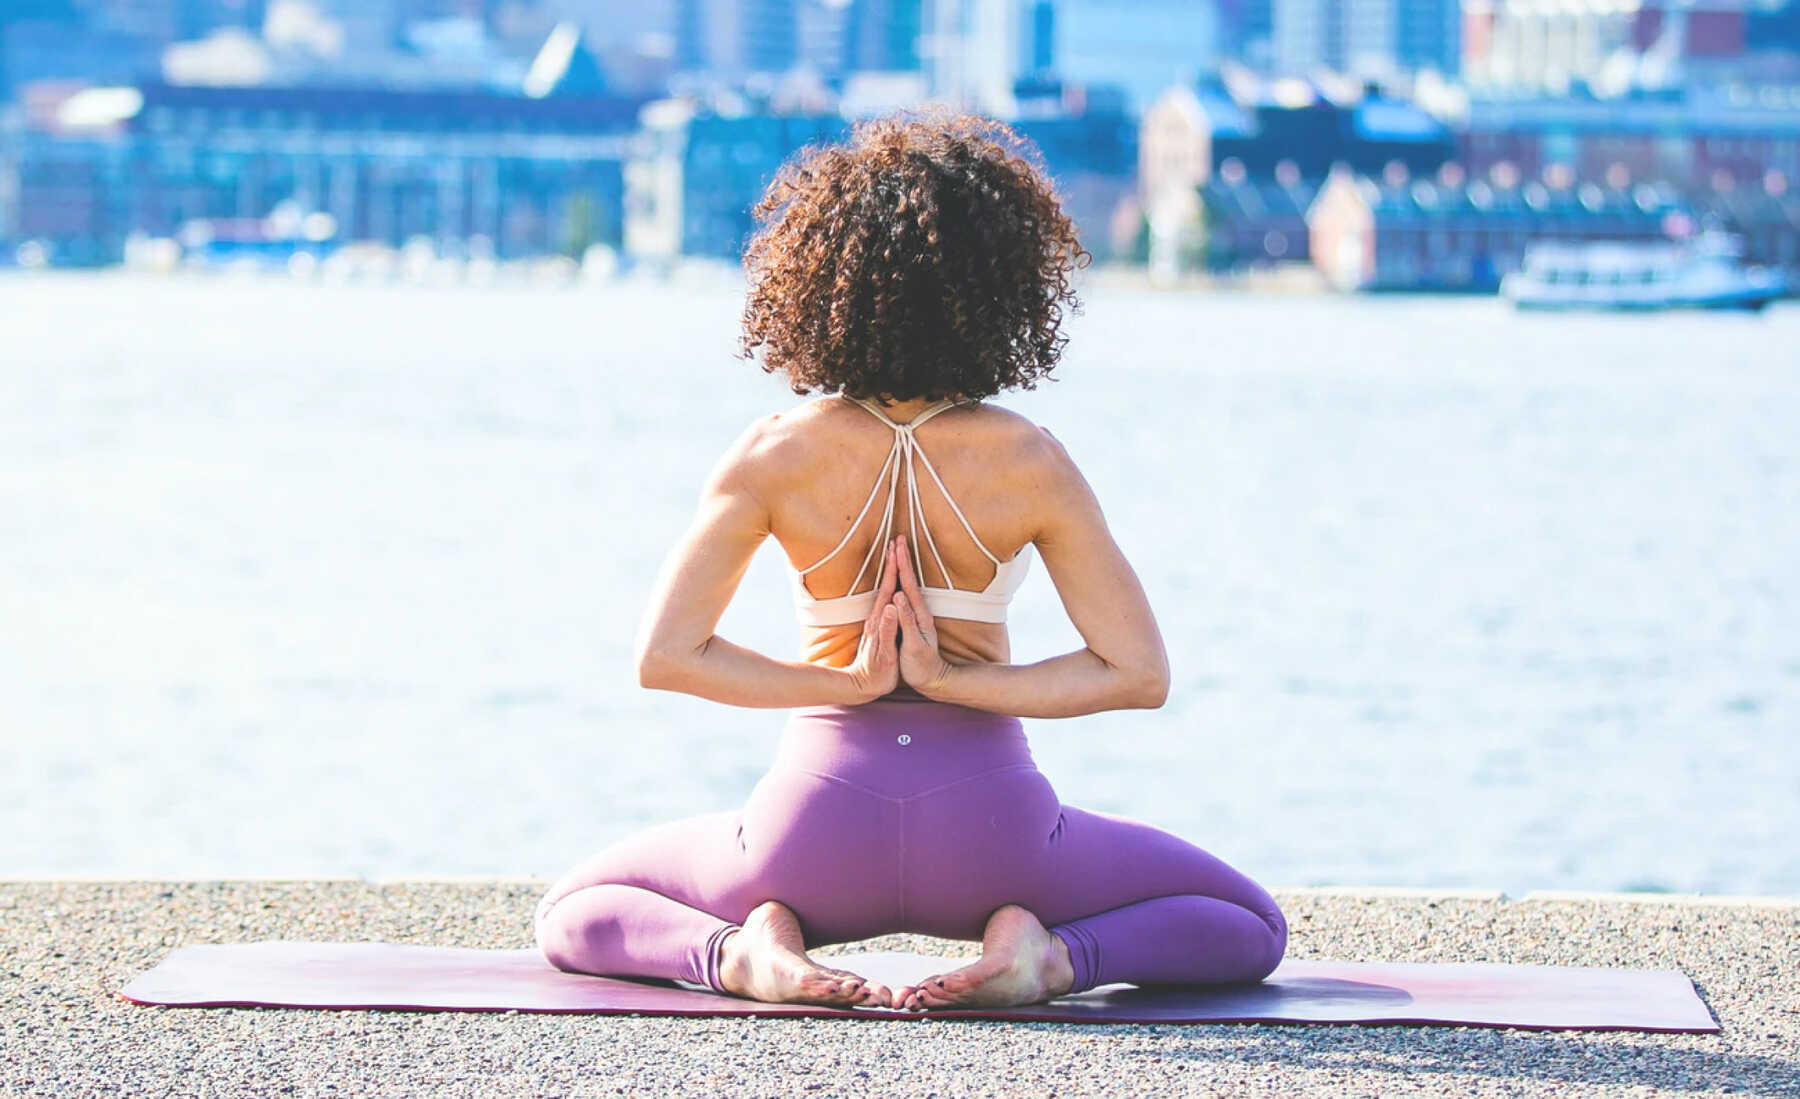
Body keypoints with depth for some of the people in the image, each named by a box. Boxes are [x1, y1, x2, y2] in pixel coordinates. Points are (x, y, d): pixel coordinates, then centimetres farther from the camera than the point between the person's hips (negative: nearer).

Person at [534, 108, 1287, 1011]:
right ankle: (1049, 953, -10)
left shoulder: (776, 456, -8)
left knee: (574, 912, 24)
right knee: (1249, 928, 19)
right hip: (986, 820, 0)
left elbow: (665, 655, -10)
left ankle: (743, 951, -7)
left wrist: (847, 685, -6)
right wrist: (955, 681, -8)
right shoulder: (1026, 462, -9)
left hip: (822, 816, 1)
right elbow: (1137, 673, -8)